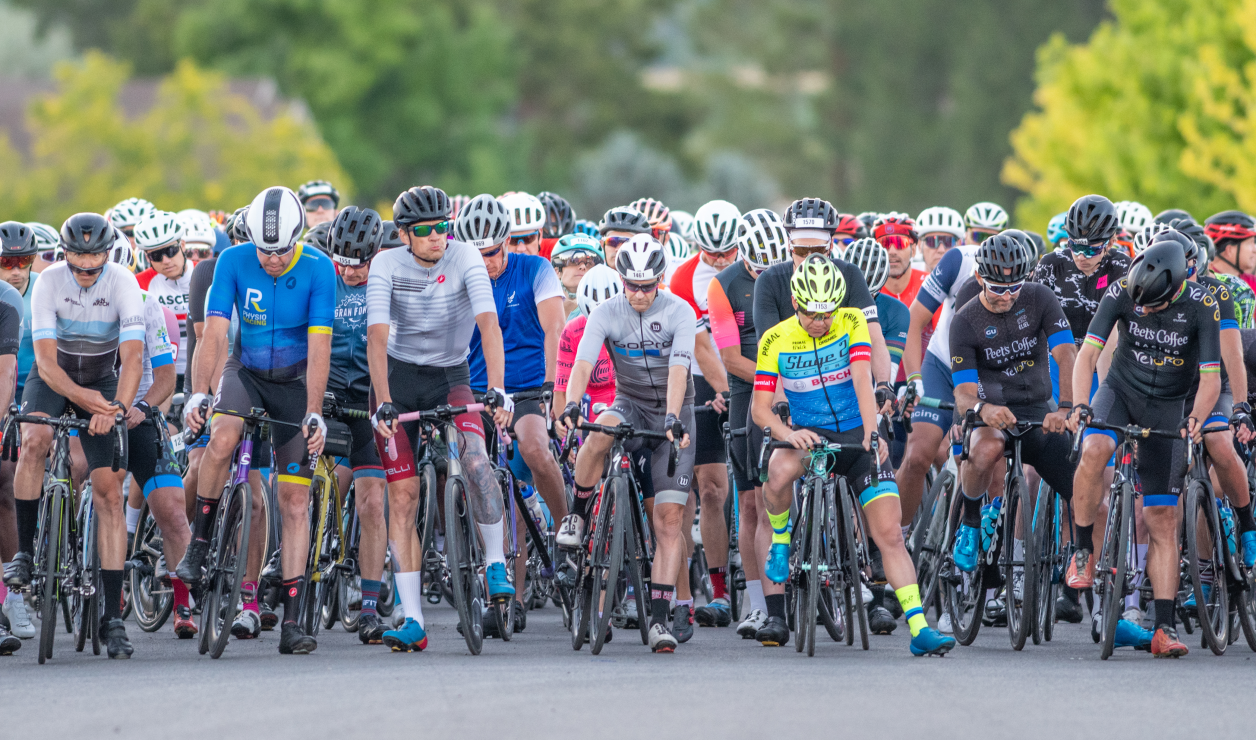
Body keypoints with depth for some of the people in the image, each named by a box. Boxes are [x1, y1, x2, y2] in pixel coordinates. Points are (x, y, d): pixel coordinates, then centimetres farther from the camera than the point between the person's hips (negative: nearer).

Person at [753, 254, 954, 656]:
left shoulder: (852, 322, -8)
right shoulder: (775, 340, -7)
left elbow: (863, 380, -20)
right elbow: (760, 407, -8)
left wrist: (872, 433, -33)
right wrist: (788, 434, -28)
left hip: (856, 436, 0)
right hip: (807, 436, 0)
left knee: (889, 533, -10)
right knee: (779, 472, -36)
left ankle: (919, 628, -11)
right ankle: (780, 544, -9)